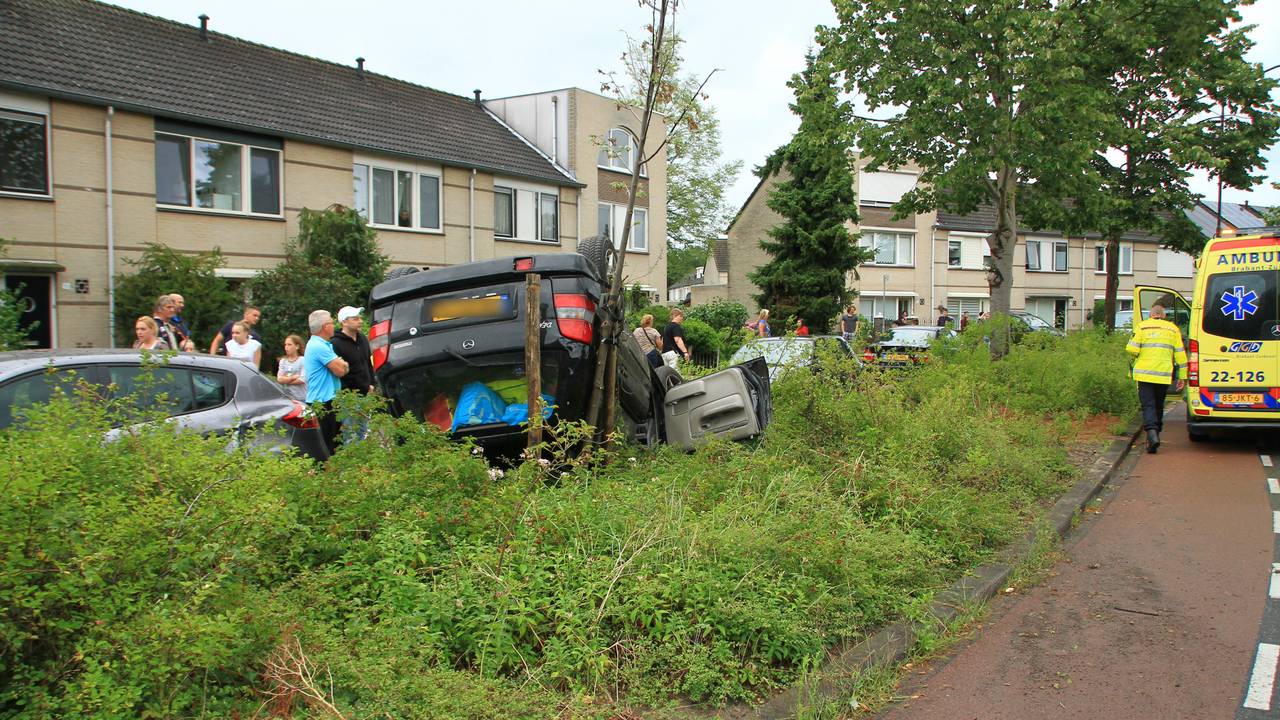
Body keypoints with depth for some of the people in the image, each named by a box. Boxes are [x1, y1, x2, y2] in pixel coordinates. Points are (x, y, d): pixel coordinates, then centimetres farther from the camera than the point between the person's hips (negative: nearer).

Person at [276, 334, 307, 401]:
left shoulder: (303, 360, -6)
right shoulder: (283, 361, 9)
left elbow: (302, 380, -13)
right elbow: (279, 379, 0)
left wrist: (286, 380, -4)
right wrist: (293, 377, -12)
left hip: (301, 398, -4)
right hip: (286, 397, 4)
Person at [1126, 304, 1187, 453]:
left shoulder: (1142, 327, 2)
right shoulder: (1173, 329, 9)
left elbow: (1131, 349, -9)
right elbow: (1180, 354, 7)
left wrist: (1138, 355, 15)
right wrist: (1182, 376, 11)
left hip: (1145, 374, -2)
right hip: (1164, 376, 2)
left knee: (1148, 405, -4)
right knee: (1159, 406, 16)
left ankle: (1152, 432, -24)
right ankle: (1155, 433, 24)